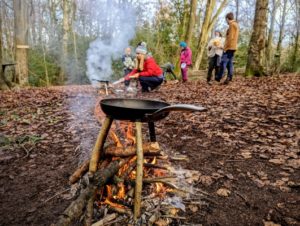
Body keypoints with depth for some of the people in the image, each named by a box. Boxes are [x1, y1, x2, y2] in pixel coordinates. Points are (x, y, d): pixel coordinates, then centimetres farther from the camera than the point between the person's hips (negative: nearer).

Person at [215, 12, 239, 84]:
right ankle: (229, 78, 6)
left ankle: (219, 77, -7)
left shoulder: (232, 25, -10)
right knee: (230, 62, 7)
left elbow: (230, 37, -18)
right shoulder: (236, 25, 20)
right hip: (233, 47, 10)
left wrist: (225, 47, -17)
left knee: (223, 62, -8)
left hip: (229, 47, -10)